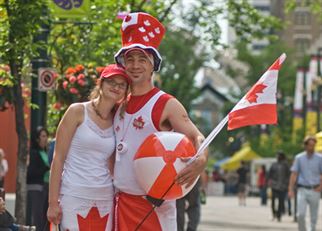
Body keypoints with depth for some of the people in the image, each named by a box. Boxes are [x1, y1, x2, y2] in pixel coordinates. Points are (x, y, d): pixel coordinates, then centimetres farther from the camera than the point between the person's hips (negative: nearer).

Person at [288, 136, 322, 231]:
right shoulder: (299, 158, 4)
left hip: (314, 191, 0)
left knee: (314, 216, 4)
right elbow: (294, 174, 2)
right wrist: (290, 189, -6)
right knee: (300, 214, -11)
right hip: (302, 190, 0)